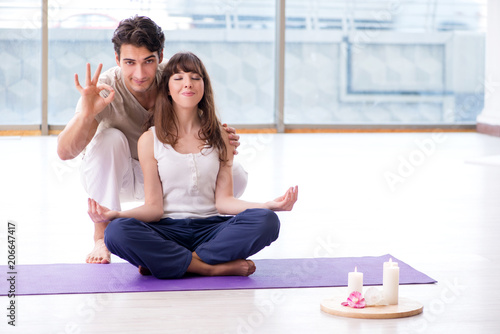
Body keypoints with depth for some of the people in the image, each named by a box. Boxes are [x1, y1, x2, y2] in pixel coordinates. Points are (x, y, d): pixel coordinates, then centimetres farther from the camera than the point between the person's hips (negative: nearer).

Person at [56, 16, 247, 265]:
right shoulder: (105, 90, -28)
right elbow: (65, 152, -36)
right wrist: (85, 114, -56)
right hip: (117, 177, -2)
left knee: (235, 176, -19)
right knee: (109, 137, -35)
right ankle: (102, 237, -21)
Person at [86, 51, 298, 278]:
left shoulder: (219, 137, 11)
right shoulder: (150, 140, 5)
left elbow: (223, 200, 4)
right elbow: (154, 207, -1)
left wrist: (270, 205, -13)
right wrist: (114, 215, -20)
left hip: (210, 228, 2)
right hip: (168, 231, -1)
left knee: (266, 221, -27)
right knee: (117, 231, -33)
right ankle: (215, 267, -27)